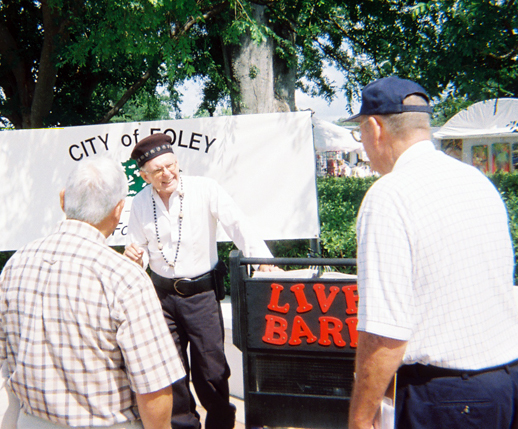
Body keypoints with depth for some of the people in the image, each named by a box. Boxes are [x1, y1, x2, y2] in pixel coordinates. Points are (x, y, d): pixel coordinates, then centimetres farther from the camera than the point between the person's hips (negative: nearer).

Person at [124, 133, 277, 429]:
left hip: (202, 292, -3)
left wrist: (264, 259, -34)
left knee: (211, 367, 3)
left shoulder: (205, 189, -12)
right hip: (163, 294, 4)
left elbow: (238, 225, -20)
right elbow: (140, 249, 10)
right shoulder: (140, 203, 0)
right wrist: (134, 257, -14)